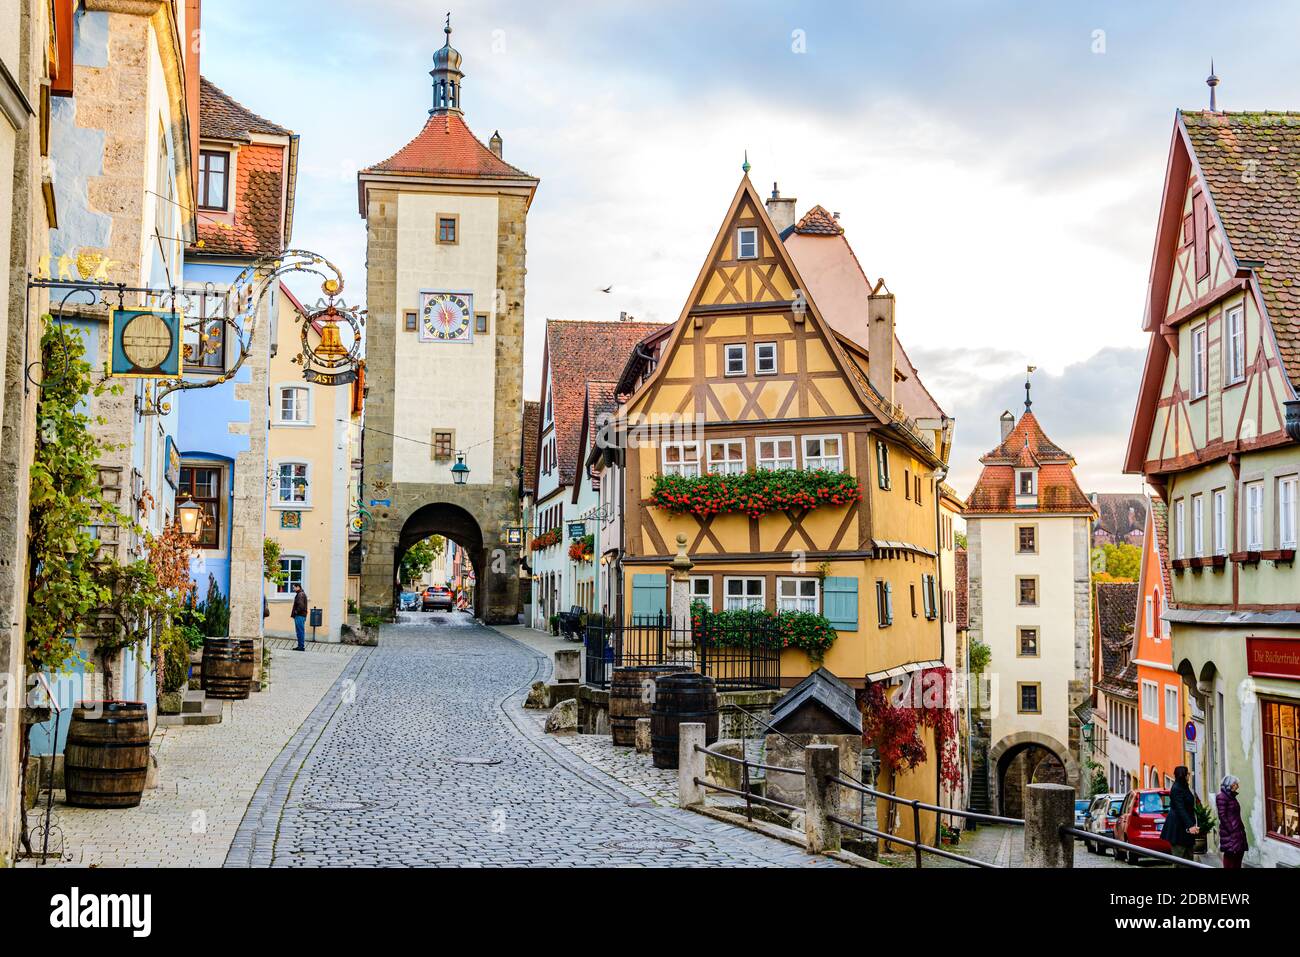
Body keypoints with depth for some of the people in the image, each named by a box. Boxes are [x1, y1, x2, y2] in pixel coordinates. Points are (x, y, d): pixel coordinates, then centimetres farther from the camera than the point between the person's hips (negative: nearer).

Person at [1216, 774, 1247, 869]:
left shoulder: (1232, 796, 18)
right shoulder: (1221, 797, -9)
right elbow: (1222, 816, -15)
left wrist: (1242, 827, 11)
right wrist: (1231, 830, -18)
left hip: (1238, 832, 9)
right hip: (1229, 832, -9)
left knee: (1239, 854, 6)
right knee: (1230, 854, -10)